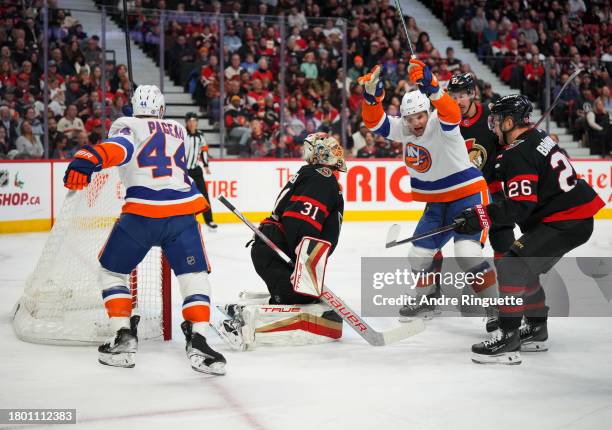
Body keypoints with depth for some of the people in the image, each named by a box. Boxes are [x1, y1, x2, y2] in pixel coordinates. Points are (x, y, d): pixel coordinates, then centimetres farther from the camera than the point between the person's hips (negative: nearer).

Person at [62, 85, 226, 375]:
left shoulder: (127, 126, 9)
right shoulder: (179, 131, 23)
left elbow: (118, 147, -14)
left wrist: (87, 160, -28)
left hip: (141, 213, -2)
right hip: (183, 211, 2)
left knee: (112, 270, 18)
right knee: (194, 275, 9)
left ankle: (124, 339, 12)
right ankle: (197, 341, -10)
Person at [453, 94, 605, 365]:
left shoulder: (519, 154, -18)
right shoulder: (539, 138, 12)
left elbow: (520, 207, -25)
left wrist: (480, 217, -26)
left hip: (565, 223, -11)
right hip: (578, 218, 11)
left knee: (513, 267, -14)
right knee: (525, 268, 20)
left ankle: (508, 339, -14)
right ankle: (536, 330, 31)